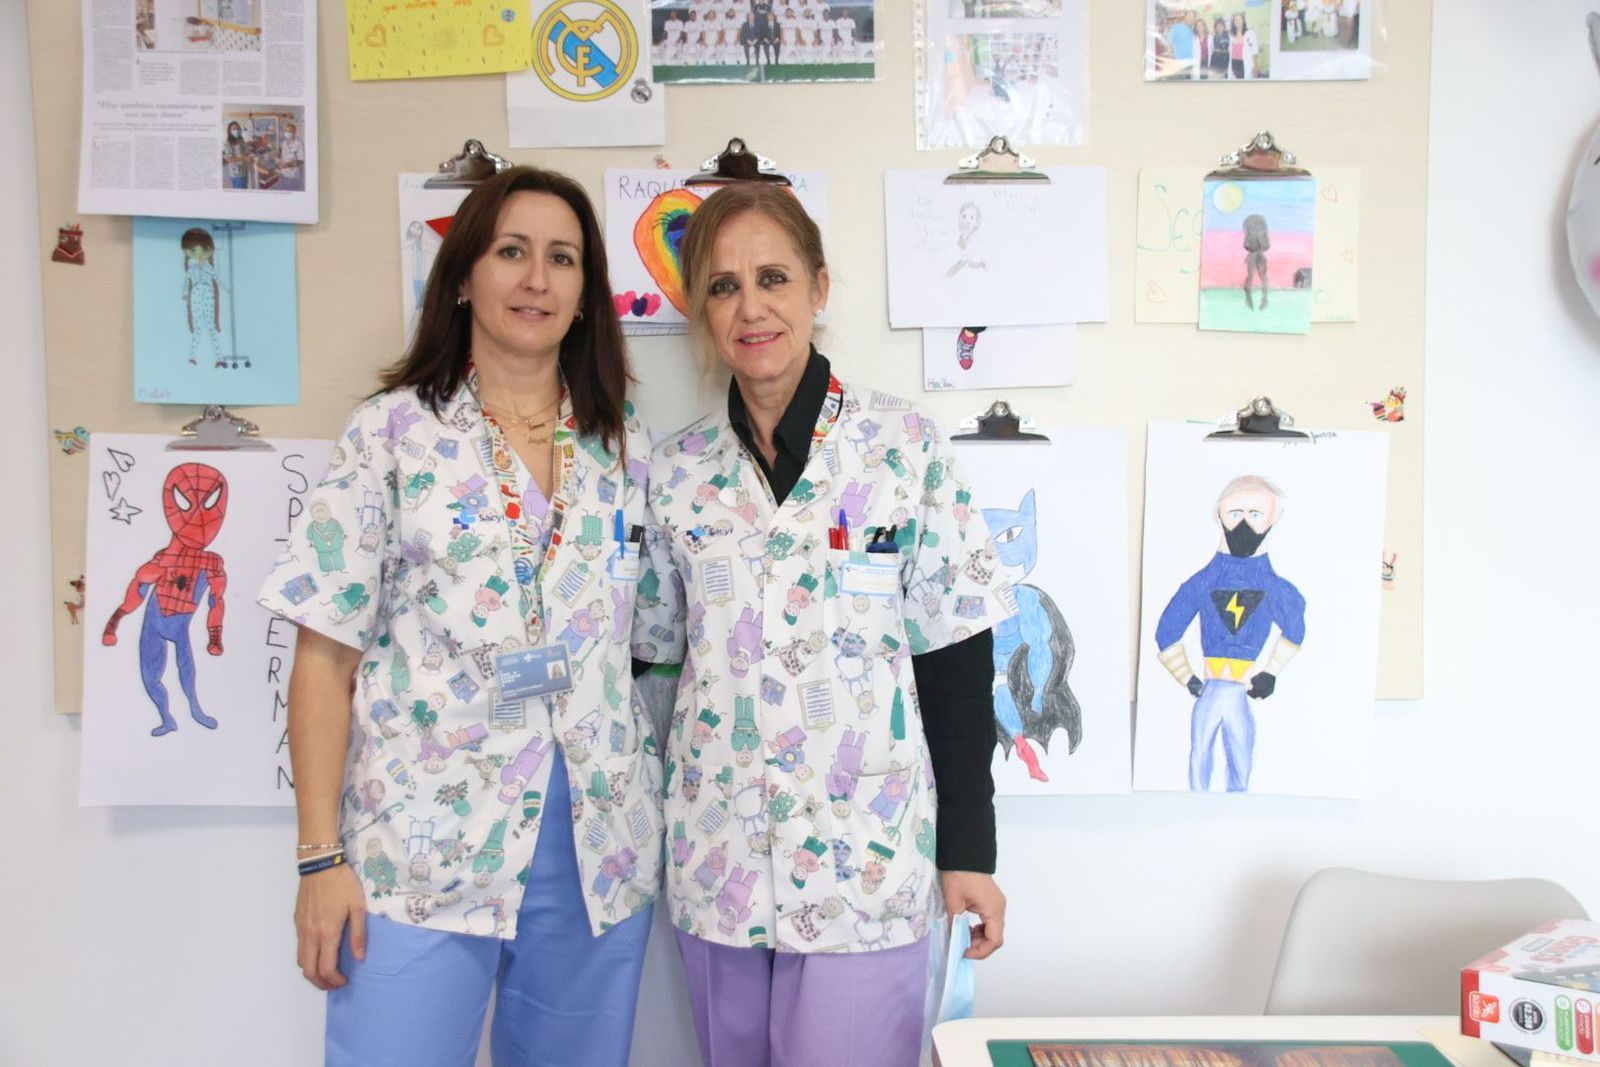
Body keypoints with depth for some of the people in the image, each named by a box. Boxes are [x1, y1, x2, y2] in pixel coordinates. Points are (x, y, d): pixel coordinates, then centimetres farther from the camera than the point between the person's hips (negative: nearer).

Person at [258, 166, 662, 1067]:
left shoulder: (625, 447, 7)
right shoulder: (393, 433, -2)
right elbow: (326, 657, -4)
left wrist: (657, 816, 6)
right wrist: (323, 857, -8)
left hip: (599, 855, 3)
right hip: (423, 855, -3)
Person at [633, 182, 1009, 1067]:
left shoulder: (906, 448, -7)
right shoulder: (676, 469, 2)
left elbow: (955, 659, -6)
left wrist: (969, 850, -6)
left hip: (862, 859, -3)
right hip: (717, 855, 4)